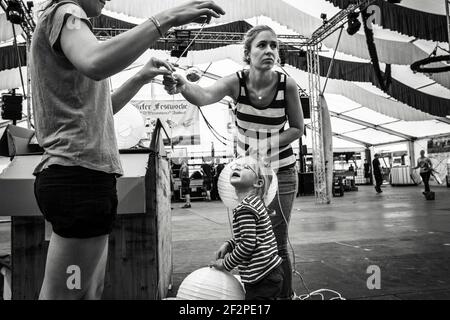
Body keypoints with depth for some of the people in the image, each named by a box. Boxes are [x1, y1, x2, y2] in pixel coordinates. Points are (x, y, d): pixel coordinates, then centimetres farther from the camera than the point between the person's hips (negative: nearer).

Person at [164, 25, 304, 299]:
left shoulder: (287, 84, -14)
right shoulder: (236, 82, -15)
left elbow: (297, 128, -5)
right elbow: (205, 96, -36)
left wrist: (268, 146, -20)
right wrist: (182, 85, -57)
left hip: (282, 172, -1)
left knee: (277, 243, 1)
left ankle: (286, 295, 24)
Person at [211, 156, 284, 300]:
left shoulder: (245, 208, -20)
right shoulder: (256, 203, 10)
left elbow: (248, 244, -23)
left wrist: (226, 264, -10)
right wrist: (228, 245, 9)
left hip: (262, 279, -10)